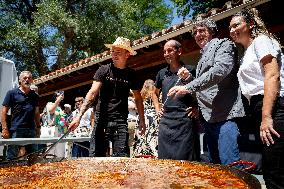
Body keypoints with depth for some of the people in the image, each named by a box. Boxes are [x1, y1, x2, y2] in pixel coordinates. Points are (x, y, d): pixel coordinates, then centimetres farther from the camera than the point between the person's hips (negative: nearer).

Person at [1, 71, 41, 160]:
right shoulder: (12, 93, 1)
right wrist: (4, 129, -10)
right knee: (12, 157, 0)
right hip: (16, 130, -4)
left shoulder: (35, 96, 14)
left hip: (31, 130, 4)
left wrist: (38, 127, 13)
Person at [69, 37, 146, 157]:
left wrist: (142, 120, 10)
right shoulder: (103, 70, 1)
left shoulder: (131, 74, 7)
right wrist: (79, 115, -20)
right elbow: (92, 93, -9)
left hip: (121, 122, 1)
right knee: (96, 156, -1)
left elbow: (138, 98, 15)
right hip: (102, 120, -1)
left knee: (122, 158, -1)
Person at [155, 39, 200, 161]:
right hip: (165, 121, 5)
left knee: (185, 160, -1)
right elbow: (156, 93, 30)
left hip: (185, 120, -4)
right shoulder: (162, 73, 15)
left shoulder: (189, 70, 2)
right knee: (164, 159, 8)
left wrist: (188, 78, -14)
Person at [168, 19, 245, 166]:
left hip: (225, 115, -9)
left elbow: (220, 70, -18)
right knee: (215, 165, 11)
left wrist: (188, 87, -21)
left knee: (230, 166, -12)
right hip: (208, 118, 9)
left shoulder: (223, 44, 2)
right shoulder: (203, 57, 27)